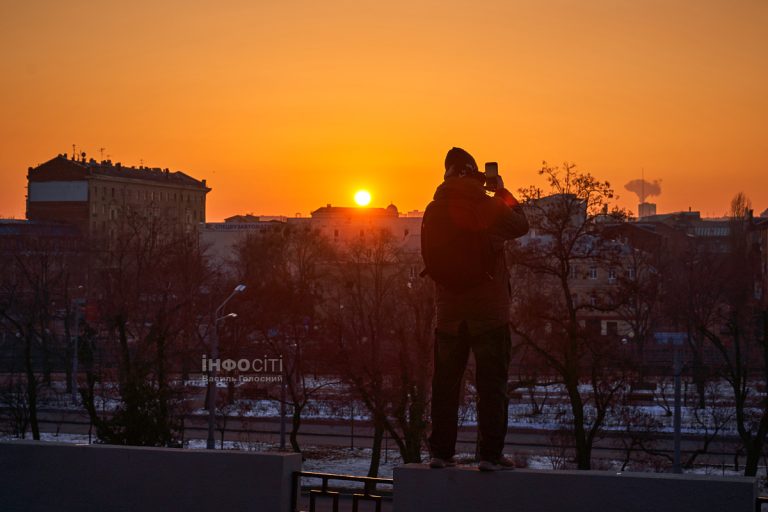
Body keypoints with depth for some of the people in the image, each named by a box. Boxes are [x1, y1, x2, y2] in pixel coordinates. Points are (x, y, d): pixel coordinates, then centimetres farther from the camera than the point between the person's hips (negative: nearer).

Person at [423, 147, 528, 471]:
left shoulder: (434, 210, 1)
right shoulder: (489, 206, -10)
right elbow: (521, 225, 8)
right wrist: (503, 192, 18)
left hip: (449, 312, 4)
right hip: (489, 311, -3)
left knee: (445, 383, 11)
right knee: (491, 384, 2)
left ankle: (441, 451, 11)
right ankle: (490, 454, -1)